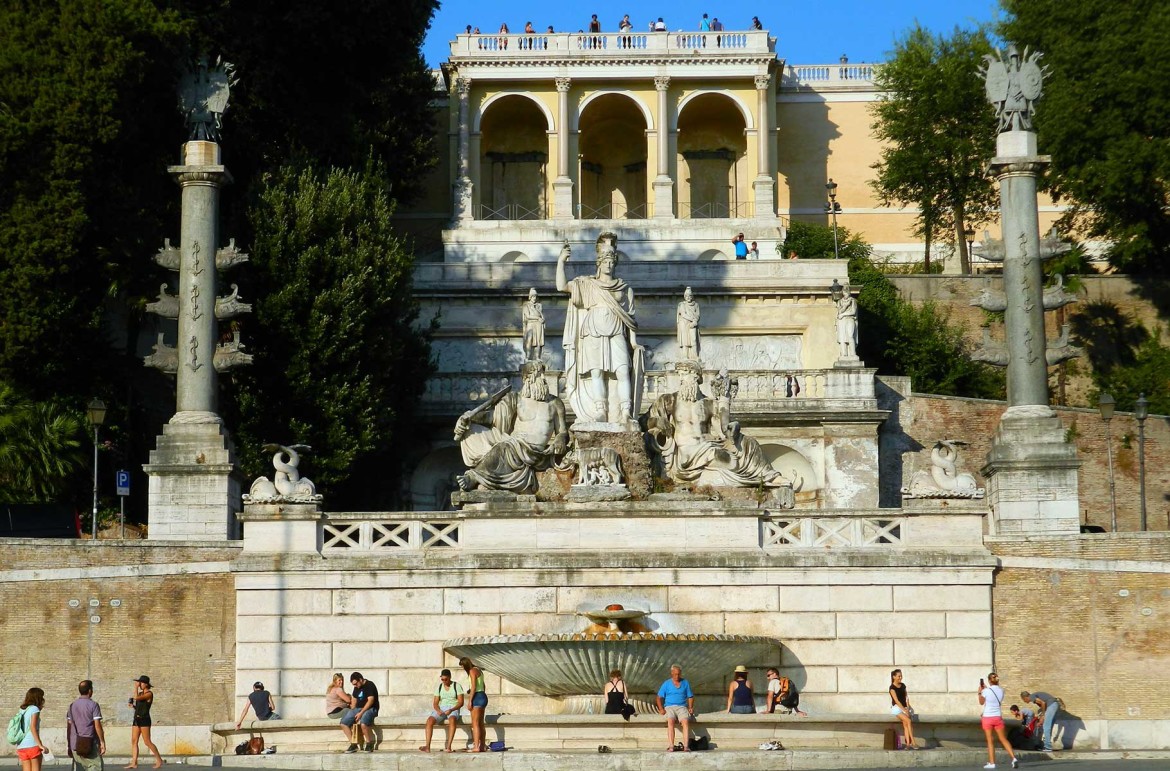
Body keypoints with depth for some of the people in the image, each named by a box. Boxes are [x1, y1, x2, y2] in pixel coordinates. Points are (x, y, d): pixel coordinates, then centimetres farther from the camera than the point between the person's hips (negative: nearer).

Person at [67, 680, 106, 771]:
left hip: (75, 744, 5)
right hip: (90, 744, -5)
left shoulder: (72, 706, 9)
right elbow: (97, 725, -11)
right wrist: (102, 742, -4)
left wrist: (69, 744, 18)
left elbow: (69, 726, 12)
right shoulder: (93, 705, -8)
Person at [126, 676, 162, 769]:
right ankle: (134, 763, 0)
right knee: (133, 741, 1)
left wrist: (136, 687, -13)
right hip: (136, 719, 9)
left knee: (147, 742, -9)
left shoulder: (149, 693, -10)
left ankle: (159, 760, 0)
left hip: (144, 719, -9)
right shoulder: (140, 693, 15)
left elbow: (136, 698, -22)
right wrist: (132, 704, 2)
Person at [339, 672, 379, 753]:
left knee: (363, 723, -38)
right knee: (344, 723, -12)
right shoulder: (356, 687, 14)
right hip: (358, 709, 8)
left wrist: (361, 713, -23)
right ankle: (353, 744, -5)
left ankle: (369, 743, -16)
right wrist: (352, 713, 11)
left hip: (370, 709, -8)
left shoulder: (369, 686, -11)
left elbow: (371, 700, -20)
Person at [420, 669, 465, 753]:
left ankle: (448, 746, -46)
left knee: (452, 720, -40)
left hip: (453, 710, -4)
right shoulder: (439, 687, 12)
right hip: (441, 709, 4)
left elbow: (461, 702, -5)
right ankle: (427, 746, -34)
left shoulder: (457, 686, 1)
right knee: (429, 720, -27)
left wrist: (451, 710, -21)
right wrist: (438, 710, -14)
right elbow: (435, 703, 9)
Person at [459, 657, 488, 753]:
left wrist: (470, 701, -16)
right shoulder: (478, 670, 16)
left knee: (475, 723, -10)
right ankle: (483, 746, 17)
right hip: (483, 696, 10)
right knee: (481, 723, 14)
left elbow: (473, 687, -18)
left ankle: (476, 747, -15)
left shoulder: (472, 671, -11)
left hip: (477, 697, -10)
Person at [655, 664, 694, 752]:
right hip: (669, 707, -1)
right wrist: (661, 709, -7)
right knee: (670, 721, -33)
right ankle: (670, 746, -40)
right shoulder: (666, 683, 10)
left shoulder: (685, 683, 15)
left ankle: (686, 746, -39)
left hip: (682, 707, 1)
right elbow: (660, 697, 9)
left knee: (686, 721, -31)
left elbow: (690, 697, 16)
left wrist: (690, 707, -1)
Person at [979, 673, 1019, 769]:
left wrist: (980, 692, 14)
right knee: (1003, 739, 9)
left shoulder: (986, 691, -12)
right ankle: (1013, 758, -4)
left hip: (987, 718, -3)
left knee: (990, 741, 4)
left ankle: (991, 763, 3)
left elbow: (981, 702, 4)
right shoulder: (1001, 691, 0)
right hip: (998, 717, 3)